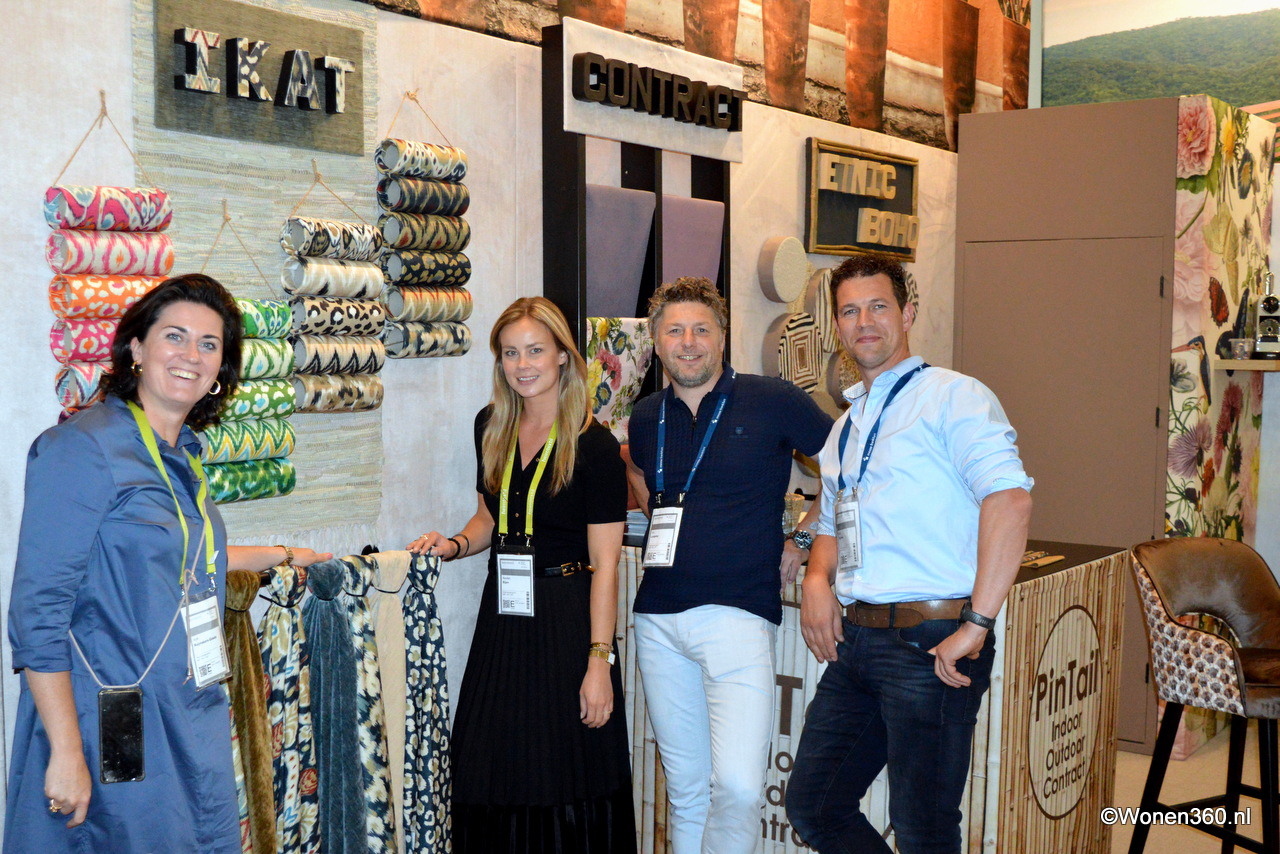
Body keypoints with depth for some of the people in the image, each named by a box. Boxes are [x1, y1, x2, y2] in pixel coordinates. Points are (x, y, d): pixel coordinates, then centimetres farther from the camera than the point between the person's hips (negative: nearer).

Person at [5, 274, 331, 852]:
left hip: (191, 728, 8)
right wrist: (66, 752, -21)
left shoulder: (182, 455, 10)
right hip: (113, 735, -8)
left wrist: (281, 555, 32)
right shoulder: (84, 446, -14)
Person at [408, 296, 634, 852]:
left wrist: (599, 660, -16)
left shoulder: (593, 444, -10)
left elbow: (604, 564, -12)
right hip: (503, 612, 6)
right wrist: (456, 545, 1)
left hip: (567, 616, -5)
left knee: (568, 780, 1)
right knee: (491, 777, 9)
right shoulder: (491, 427, 8)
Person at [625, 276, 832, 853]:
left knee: (738, 786, -17)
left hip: (737, 612, -4)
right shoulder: (647, 418, 10)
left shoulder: (772, 402, -4)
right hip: (659, 617, 5)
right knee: (685, 785, 12)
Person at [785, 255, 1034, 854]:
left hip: (930, 644, -8)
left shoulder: (952, 396, -7)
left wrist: (977, 624, -25)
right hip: (856, 640, 8)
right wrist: (818, 578, 6)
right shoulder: (846, 425, 20)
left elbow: (1010, 498, -21)